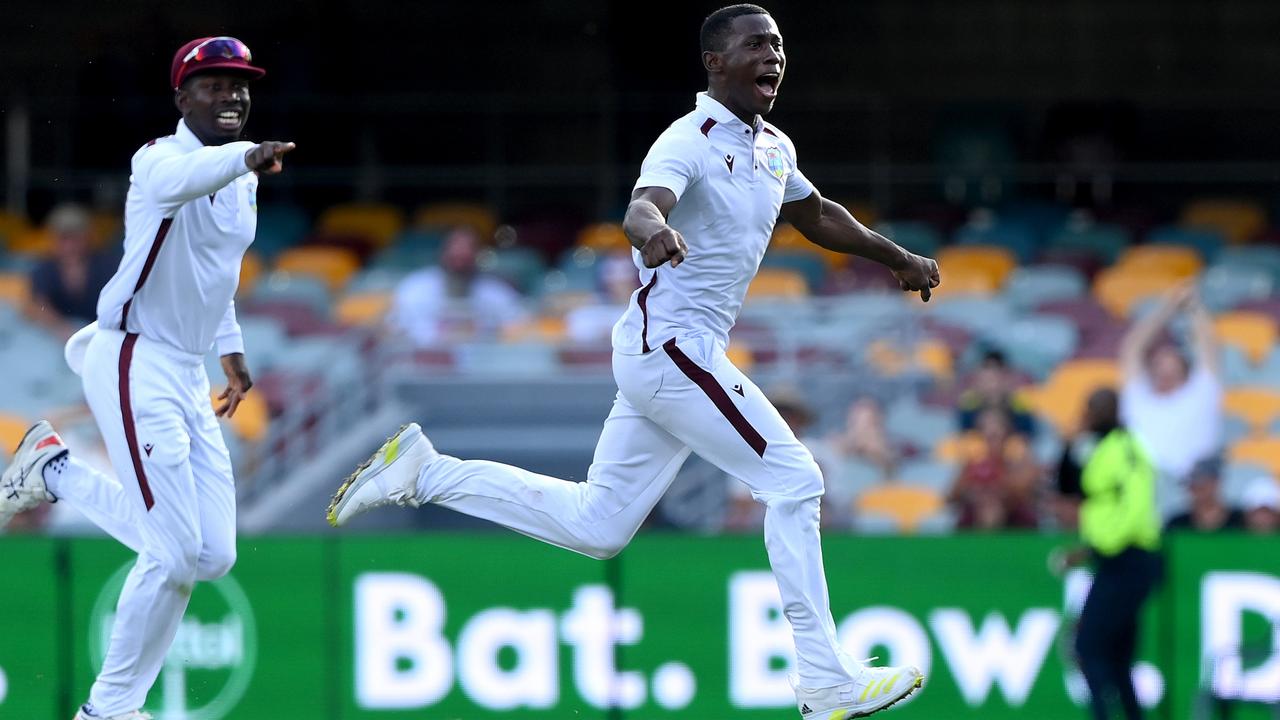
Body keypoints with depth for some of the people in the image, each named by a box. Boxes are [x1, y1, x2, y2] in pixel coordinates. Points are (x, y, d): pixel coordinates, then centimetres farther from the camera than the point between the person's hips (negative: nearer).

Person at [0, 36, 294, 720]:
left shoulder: (243, 181, 11)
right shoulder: (159, 157, -15)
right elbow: (176, 181, -41)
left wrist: (231, 351, 25)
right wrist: (244, 157, -60)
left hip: (188, 376, 8)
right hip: (135, 363, -8)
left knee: (214, 555, 6)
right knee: (177, 553, -13)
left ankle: (58, 472, 21)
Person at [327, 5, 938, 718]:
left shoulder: (774, 149, 12)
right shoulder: (690, 143, -16)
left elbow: (817, 215, 32)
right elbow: (643, 206, -36)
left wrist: (898, 257, 35)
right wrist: (654, 230, -59)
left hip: (664, 358, 9)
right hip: (673, 345, -9)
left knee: (595, 525, 11)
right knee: (793, 481, -10)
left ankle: (424, 471, 15)